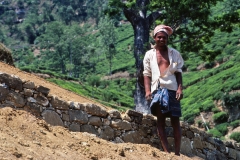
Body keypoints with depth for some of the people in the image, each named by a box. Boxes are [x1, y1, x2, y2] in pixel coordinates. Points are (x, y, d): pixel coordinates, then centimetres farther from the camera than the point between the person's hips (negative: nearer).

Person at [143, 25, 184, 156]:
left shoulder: (174, 53, 8)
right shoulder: (149, 54, 8)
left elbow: (178, 72, 6)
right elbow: (147, 74, 6)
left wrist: (180, 88, -7)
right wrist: (147, 91, -6)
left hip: (172, 90, 0)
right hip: (157, 90, 1)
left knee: (175, 121, -2)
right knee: (160, 120, 1)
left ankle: (177, 153, 1)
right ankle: (166, 152, 3)